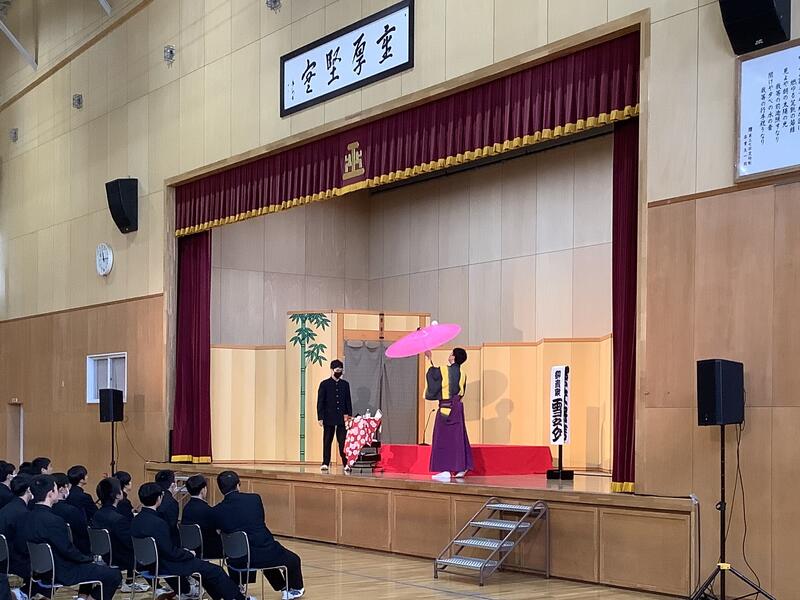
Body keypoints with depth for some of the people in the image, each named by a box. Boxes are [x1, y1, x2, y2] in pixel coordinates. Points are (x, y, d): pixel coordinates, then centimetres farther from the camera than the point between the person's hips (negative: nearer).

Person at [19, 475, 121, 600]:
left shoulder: (26, 518, -2)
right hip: (62, 574, -9)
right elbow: (68, 550, -23)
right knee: (114, 575, -4)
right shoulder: (53, 521, -28)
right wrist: (88, 558, -4)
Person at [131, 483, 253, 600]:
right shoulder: (158, 523, -29)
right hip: (166, 566, -10)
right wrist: (189, 554, -7)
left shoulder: (136, 521, -1)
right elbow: (171, 552, -24)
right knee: (214, 570, 2)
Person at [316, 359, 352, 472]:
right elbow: (320, 402, 0)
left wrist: (349, 415, 3)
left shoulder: (345, 384, 11)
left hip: (342, 418, 2)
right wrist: (320, 417, -6)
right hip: (329, 418, -2)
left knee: (343, 441, -2)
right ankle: (325, 463, 8)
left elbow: (348, 401, 13)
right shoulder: (325, 384, 2)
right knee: (327, 441, 3)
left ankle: (346, 463, -1)